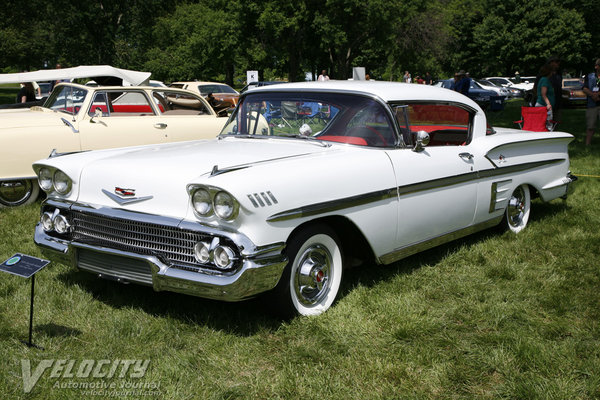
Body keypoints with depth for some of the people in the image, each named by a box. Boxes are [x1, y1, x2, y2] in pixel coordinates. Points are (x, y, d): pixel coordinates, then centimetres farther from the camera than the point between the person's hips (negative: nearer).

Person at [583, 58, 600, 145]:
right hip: (591, 105, 2)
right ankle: (587, 144, 9)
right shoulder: (589, 76, 13)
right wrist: (593, 95, -13)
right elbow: (585, 89, 3)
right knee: (590, 126, 4)